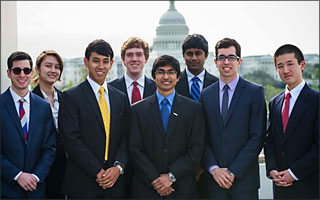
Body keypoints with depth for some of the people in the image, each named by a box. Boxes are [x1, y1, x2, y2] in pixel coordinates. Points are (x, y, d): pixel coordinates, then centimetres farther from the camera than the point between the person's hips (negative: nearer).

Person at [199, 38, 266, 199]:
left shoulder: (255, 92, -1)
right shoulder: (206, 94, 9)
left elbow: (258, 137, -6)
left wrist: (233, 172, -11)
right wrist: (214, 168, -7)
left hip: (244, 179, -2)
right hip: (214, 179, 3)